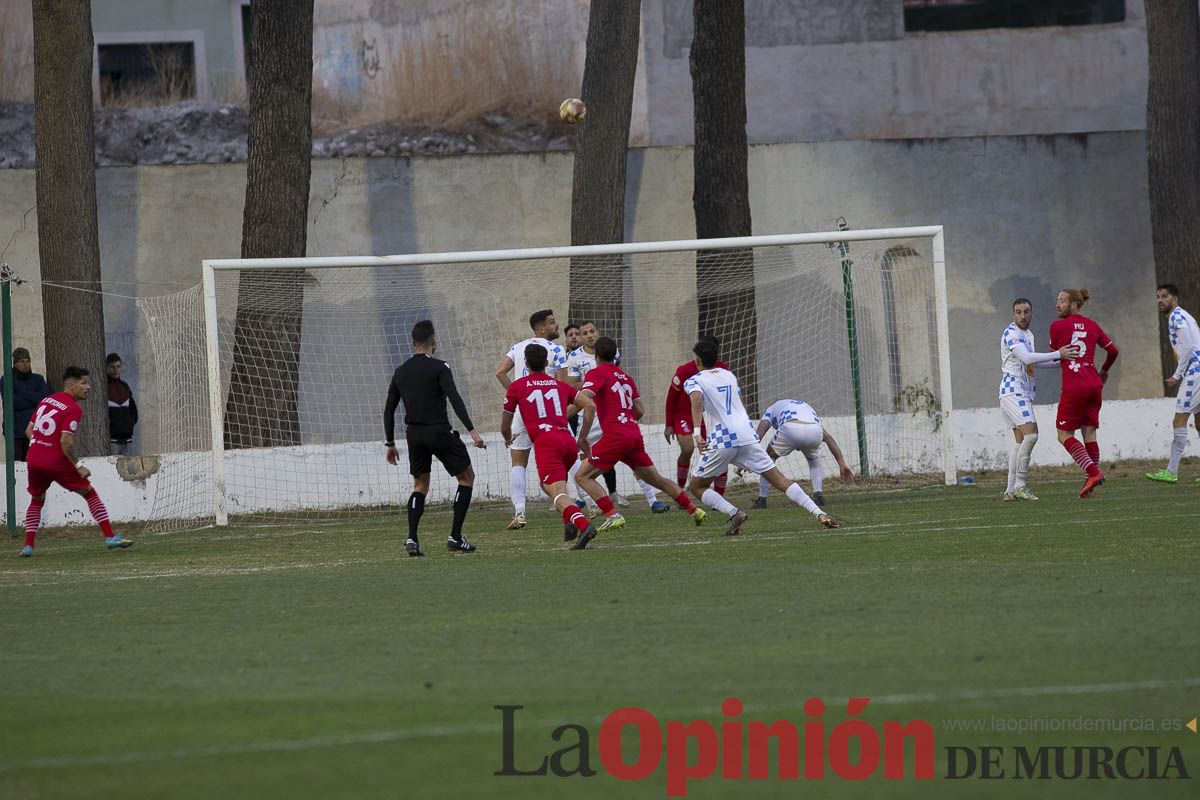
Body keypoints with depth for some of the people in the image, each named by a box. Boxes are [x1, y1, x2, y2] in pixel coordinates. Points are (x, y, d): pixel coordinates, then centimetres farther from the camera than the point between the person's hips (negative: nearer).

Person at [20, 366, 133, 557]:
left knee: (36, 500, 24)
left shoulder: (46, 401, 12)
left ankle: (28, 546, 13)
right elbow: (66, 442, -20)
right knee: (90, 493, 7)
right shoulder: (73, 410, -10)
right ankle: (110, 537, 2)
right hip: (57, 461, -6)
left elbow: (29, 431, 14)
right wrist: (78, 466, -10)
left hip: (33, 459, 6)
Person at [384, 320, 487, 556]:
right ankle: (455, 537, 1)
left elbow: (389, 410, 12)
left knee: (420, 485, 17)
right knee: (466, 477, 10)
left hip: (414, 434, 5)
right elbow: (454, 399, -20)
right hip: (439, 431, -5)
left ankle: (412, 539, -1)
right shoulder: (439, 368, -8)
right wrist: (471, 430, -22)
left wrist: (390, 443, 20)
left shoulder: (401, 372, 8)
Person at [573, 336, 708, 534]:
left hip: (615, 436, -7)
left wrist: (582, 437, -15)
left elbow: (585, 401, -19)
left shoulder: (596, 374, -2)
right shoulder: (625, 377, 19)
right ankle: (694, 510, 18)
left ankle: (613, 516, -15)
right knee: (656, 480, 19)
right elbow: (640, 411, 19)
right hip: (635, 434, 7)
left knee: (582, 476, -2)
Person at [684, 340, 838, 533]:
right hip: (747, 435, 5)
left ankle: (734, 513, -12)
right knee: (780, 481, 6)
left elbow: (697, 399, -20)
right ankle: (820, 514, -7)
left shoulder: (693, 381, 2)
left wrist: (696, 432, -30)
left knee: (696, 487, 11)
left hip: (721, 441, -5)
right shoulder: (729, 376, 20)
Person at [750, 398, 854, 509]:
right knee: (814, 458, 35)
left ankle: (762, 500, 20)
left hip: (790, 429, -3)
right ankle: (818, 494, 19)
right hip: (815, 431, 3)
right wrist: (842, 463, 28)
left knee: (769, 457, 24)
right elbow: (828, 437, 33)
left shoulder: (772, 409, 37)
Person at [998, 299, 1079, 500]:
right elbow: (1027, 358, -25)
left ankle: (1011, 490, 10)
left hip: (1024, 392, 10)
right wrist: (1058, 354, -23)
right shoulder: (1011, 334, -13)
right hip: (1013, 391, -10)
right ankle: (1019, 485, -17)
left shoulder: (1028, 335, 18)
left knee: (1021, 441, 9)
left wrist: (1061, 360, 24)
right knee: (1030, 434, -20)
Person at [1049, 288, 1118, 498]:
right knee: (1089, 432, 10)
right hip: (1094, 385, 6)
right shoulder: (1092, 326, 10)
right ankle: (1092, 480, 6)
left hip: (1073, 388, -6)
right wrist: (1104, 371, 31)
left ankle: (1093, 472, -14)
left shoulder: (1057, 326, -3)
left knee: (1065, 435, 1)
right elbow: (1112, 350, 15)